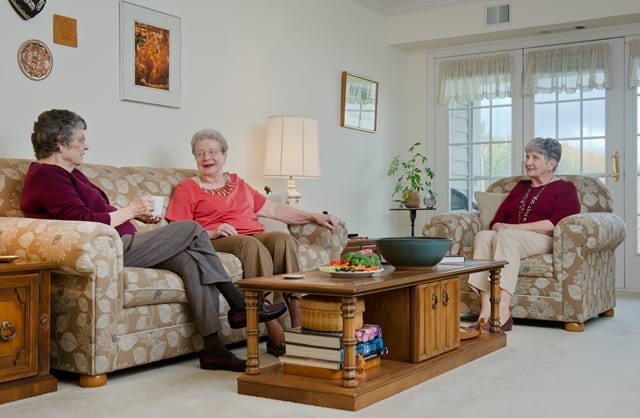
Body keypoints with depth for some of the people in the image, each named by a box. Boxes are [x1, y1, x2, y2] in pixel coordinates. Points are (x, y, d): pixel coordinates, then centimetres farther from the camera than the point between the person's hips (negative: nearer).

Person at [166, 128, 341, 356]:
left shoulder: (238, 183, 27)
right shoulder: (187, 188, 12)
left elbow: (273, 209, 27)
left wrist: (313, 216, 21)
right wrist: (212, 232, -15)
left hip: (257, 236, 5)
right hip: (218, 243, -4)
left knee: (284, 239, -28)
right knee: (252, 246, -36)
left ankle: (299, 323, -34)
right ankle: (275, 335, -40)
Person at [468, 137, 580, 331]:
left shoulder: (565, 188, 11)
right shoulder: (520, 187, 29)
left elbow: (557, 224, -8)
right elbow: (497, 220, 20)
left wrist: (514, 228, -13)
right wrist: (499, 227, -7)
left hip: (543, 241, -5)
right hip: (507, 238, 5)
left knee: (506, 237, -36)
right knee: (483, 236, -29)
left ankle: (502, 313, -46)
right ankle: (485, 311, -42)